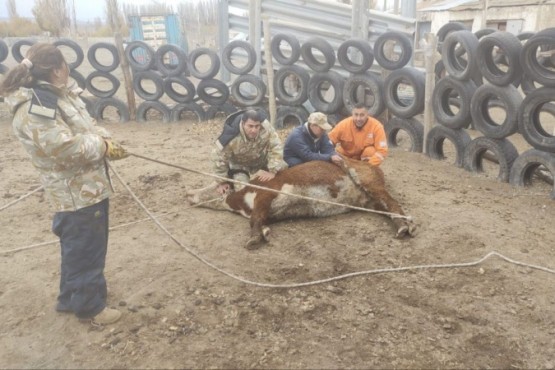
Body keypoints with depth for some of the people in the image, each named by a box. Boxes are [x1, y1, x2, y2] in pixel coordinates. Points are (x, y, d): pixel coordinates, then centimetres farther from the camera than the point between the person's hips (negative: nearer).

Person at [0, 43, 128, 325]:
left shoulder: (55, 95, 10)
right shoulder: (34, 106, -23)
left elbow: (85, 125, 15)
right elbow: (65, 147, -29)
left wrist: (106, 140, -3)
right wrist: (104, 146, -16)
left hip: (87, 184, 11)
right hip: (76, 191, -11)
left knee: (78, 246, 22)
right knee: (86, 249, 4)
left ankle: (72, 297, 39)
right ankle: (89, 305, 21)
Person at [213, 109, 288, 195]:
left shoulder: (266, 127, -34)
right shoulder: (232, 138, -37)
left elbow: (276, 148, -25)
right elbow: (220, 159, -22)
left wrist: (272, 171, -29)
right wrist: (223, 181, -11)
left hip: (262, 161, 3)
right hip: (240, 166, -3)